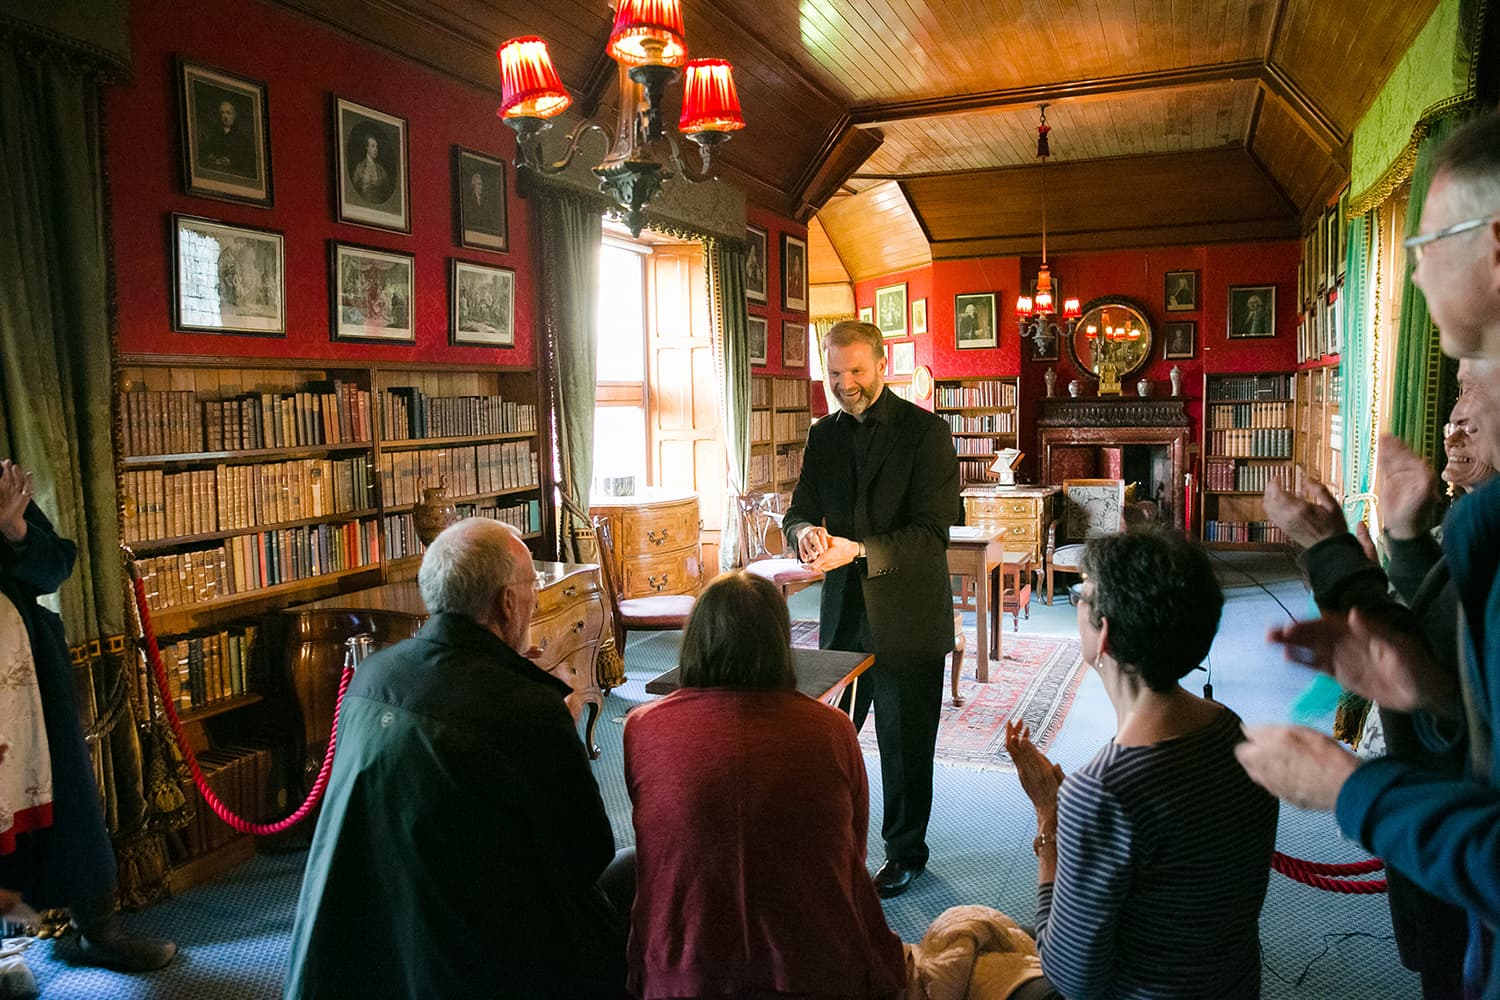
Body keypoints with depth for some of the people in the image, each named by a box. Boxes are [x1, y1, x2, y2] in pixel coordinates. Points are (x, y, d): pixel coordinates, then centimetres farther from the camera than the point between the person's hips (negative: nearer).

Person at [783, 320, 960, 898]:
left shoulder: (926, 432, -10)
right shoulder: (823, 436, 8)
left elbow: (931, 531, -16)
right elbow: (799, 510, 8)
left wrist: (857, 550, -28)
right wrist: (805, 532, -17)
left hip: (907, 617, -4)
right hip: (843, 613, 5)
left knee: (905, 743, 10)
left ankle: (906, 851, 30)